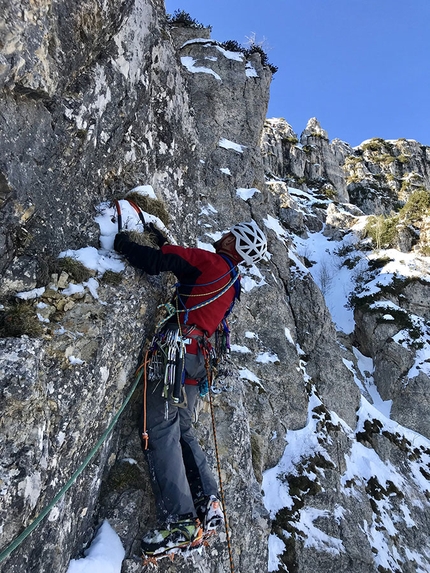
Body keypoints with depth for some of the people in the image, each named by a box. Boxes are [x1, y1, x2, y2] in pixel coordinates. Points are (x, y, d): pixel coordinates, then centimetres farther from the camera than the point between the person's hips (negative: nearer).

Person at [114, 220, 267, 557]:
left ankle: (182, 522, -11)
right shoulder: (232, 282, 20)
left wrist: (125, 244, 7)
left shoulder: (211, 263, -4)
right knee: (182, 431, 15)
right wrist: (165, 242, 34)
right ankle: (209, 504, 11)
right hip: (198, 360, 9)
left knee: (160, 430, -9)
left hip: (177, 350, -9)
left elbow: (156, 261, -9)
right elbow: (184, 261, 33)